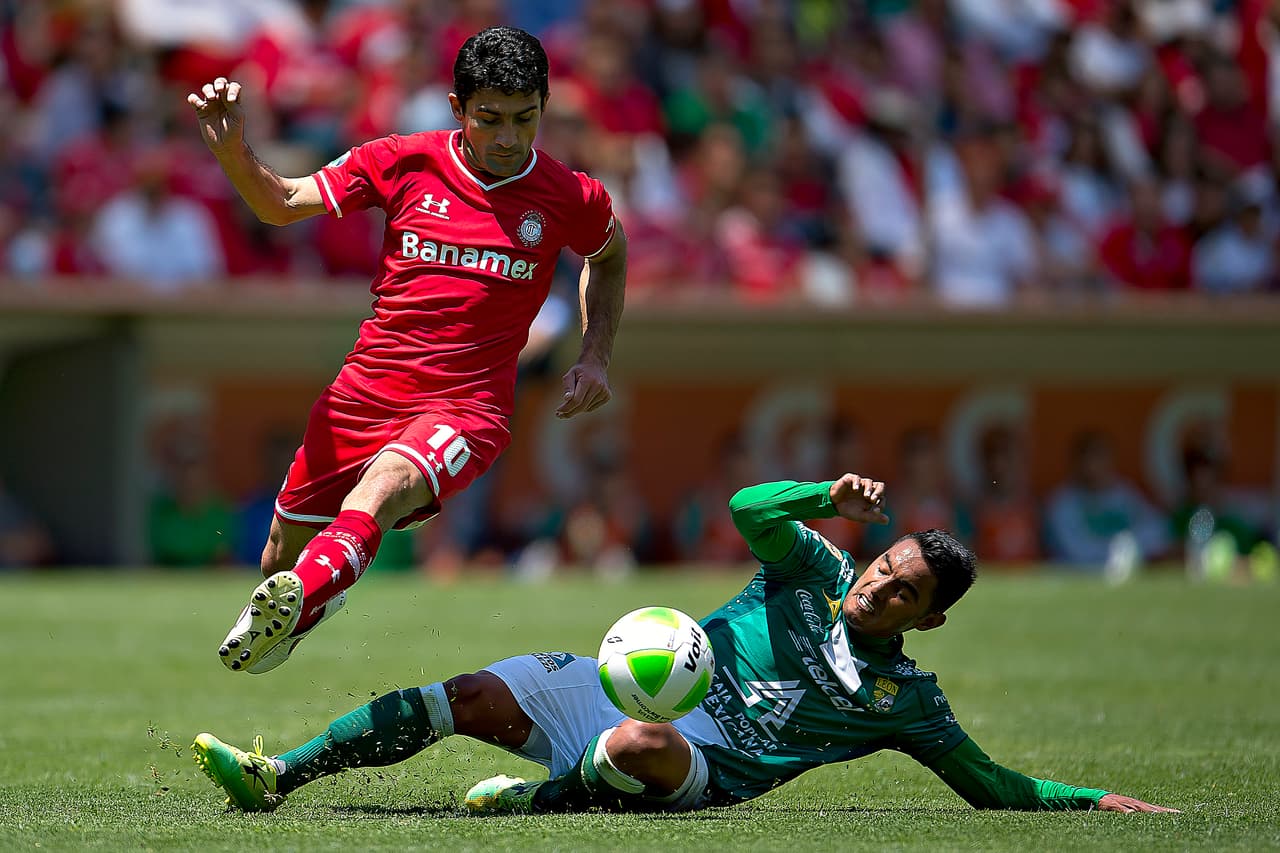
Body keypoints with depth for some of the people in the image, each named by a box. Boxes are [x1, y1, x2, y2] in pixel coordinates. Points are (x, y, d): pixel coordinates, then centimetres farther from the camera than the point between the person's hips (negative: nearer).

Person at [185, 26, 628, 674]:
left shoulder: (569, 198, 0)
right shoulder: (404, 162, -1)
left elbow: (610, 255, 23)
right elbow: (282, 204, 4)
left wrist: (595, 359, 11)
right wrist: (232, 151, -16)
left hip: (466, 409, -3)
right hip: (366, 393, 3)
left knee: (375, 497, -35)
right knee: (280, 560, 10)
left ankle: (294, 603, -60)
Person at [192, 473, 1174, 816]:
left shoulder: (907, 702, 2)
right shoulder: (820, 574, 7)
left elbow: (993, 786, 9)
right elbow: (749, 509, -7)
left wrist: (1100, 801, 0)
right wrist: (834, 496, -23)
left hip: (706, 767, -3)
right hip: (626, 681, 3)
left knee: (644, 744, -42)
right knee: (467, 696, -16)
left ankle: (547, 797, -15)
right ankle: (277, 776, -15)